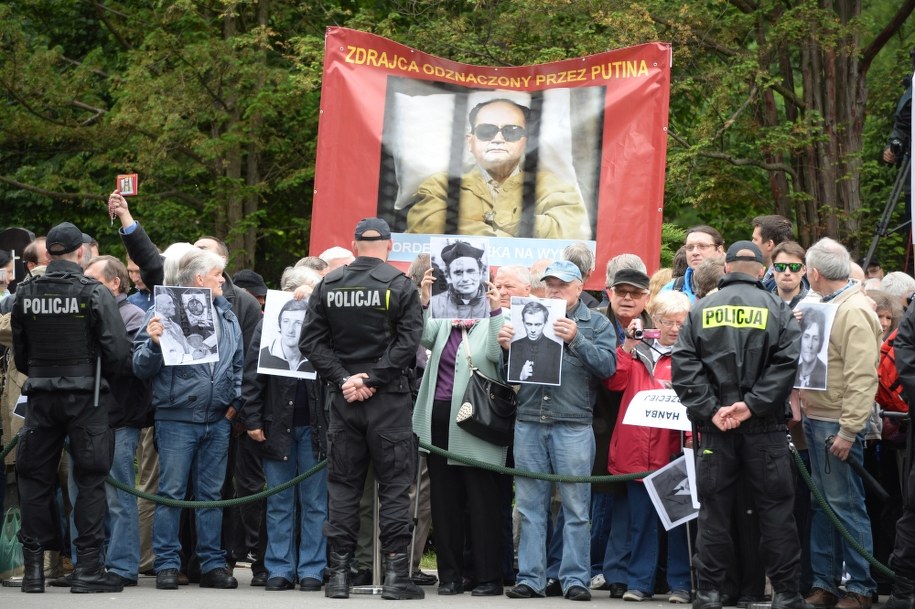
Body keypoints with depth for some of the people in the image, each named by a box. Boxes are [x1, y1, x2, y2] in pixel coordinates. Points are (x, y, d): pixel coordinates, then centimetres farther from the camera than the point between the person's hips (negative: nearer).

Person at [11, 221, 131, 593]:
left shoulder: (25, 294, 2)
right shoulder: (94, 294, -9)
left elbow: (19, 354, 9)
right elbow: (119, 351, -13)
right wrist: (99, 375, 7)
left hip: (40, 395, 3)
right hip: (85, 396, -3)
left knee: (35, 478, 10)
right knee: (90, 479, 3)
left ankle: (34, 567, 9)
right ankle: (88, 568, 0)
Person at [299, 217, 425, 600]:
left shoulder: (328, 285, 4)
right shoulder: (400, 285, -6)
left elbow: (311, 341, 0)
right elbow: (408, 340, -14)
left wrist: (342, 378, -5)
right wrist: (372, 379, -12)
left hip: (343, 397, 3)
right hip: (389, 398, -3)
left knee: (342, 484, 8)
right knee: (394, 484, 2)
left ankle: (339, 573, 6)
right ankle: (395, 574, -2)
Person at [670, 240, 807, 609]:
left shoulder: (701, 310, 7)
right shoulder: (777, 311, 2)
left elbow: (683, 365, -3)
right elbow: (787, 362, -11)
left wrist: (710, 409, -7)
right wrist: (752, 404, -12)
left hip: (714, 427, 1)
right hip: (765, 427, -1)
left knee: (714, 510, 5)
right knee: (775, 509, 4)